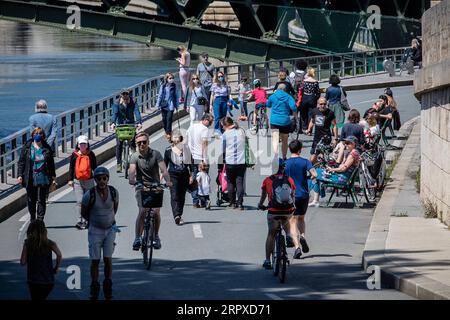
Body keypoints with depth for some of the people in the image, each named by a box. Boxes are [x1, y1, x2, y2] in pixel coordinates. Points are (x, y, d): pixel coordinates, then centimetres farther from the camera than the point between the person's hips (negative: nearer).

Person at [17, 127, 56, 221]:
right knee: (31, 200, 8)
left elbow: (51, 163, 12)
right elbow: (21, 162, 2)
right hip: (30, 179, 0)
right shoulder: (27, 147, 2)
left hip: (43, 179, 0)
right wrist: (20, 175, -6)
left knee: (41, 200, -3)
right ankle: (32, 220, 22)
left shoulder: (47, 148, 5)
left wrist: (53, 176, 10)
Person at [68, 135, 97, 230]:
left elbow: (94, 167, 7)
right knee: (80, 201, -8)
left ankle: (86, 221, 16)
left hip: (89, 181, 1)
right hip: (77, 181, -1)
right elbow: (71, 168, 8)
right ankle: (80, 221, -8)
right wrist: (70, 179, 5)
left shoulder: (91, 154, 2)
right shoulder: (75, 155, 2)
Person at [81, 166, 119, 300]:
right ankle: (94, 290, 13)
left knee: (108, 259, -3)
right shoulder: (89, 195, -18)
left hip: (110, 229, 1)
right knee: (95, 260, 0)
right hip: (95, 230, -1)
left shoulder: (114, 192, -10)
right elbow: (83, 213, 0)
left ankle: (108, 288, 13)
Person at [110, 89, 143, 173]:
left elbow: (137, 112, -17)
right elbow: (114, 113, -16)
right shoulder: (117, 103, -5)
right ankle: (119, 164, -3)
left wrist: (139, 122, -34)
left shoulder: (133, 103, -5)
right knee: (119, 144, -7)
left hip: (131, 124, 0)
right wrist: (113, 123, -35)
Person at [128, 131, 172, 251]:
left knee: (156, 211, -12)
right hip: (141, 186, 0)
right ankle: (137, 238, -14)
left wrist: (168, 181, -39)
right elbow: (132, 170, -23)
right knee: (142, 211, -19)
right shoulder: (135, 157, -6)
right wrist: (131, 179, -46)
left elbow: (163, 169, -20)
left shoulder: (155, 154, -8)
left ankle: (156, 236, 11)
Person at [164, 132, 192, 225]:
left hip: (184, 175, 2)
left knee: (182, 196, 7)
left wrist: (191, 175, 4)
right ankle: (177, 216, -26)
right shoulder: (168, 151, 2)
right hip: (173, 175, -2)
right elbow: (165, 164, 9)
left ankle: (179, 216, 19)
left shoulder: (186, 150, 4)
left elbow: (190, 162, 8)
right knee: (174, 196, -14)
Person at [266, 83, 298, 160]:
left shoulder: (272, 96, 4)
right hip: (285, 121, 1)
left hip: (274, 121, -1)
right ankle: (284, 158, 29)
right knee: (284, 141, 17)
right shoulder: (288, 97, 0)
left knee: (275, 140, -10)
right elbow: (293, 107, -14)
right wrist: (295, 117, -2)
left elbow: (268, 105, 22)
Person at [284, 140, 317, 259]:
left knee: (292, 222, -1)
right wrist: (312, 177, 9)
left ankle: (297, 246, -17)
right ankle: (302, 236, -5)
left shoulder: (285, 164, -2)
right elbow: (314, 174, -13)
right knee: (301, 218, 23)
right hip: (304, 195, 1)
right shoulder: (305, 162, -2)